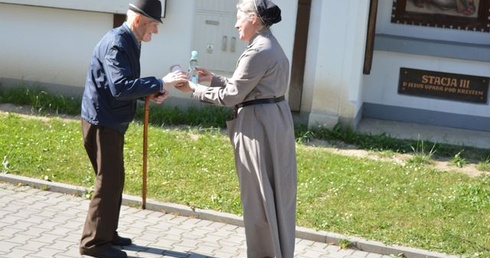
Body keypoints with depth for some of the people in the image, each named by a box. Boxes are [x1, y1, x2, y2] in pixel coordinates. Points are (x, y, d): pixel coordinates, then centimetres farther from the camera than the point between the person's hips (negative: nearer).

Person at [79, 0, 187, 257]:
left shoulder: (128, 43, 10)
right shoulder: (116, 43, -21)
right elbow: (120, 87, -32)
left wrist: (149, 94, 1)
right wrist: (161, 83, -30)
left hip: (111, 123, 10)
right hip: (102, 123, -10)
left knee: (114, 180, 17)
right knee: (108, 182, -4)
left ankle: (107, 233, 28)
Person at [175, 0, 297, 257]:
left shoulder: (258, 51, -19)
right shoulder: (271, 45, 13)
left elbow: (231, 96, -15)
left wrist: (195, 89, -5)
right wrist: (214, 79, 17)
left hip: (259, 124, -10)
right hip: (274, 120, 10)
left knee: (260, 195, 0)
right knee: (274, 192, 16)